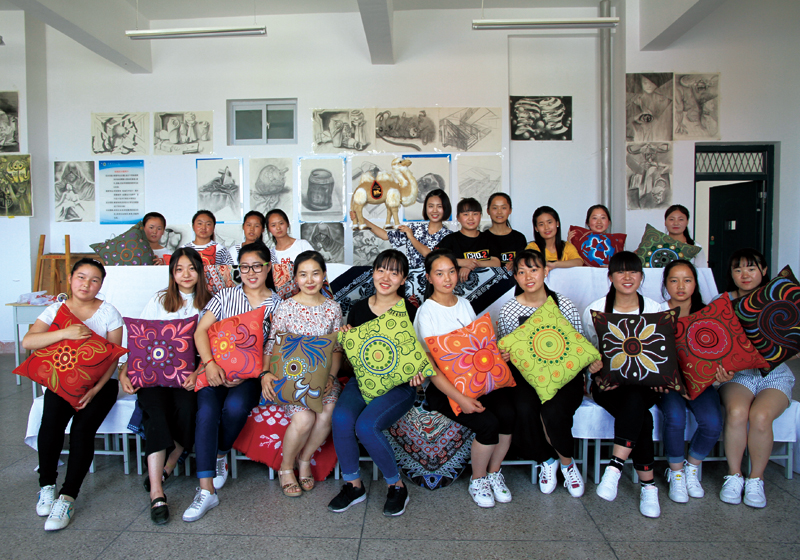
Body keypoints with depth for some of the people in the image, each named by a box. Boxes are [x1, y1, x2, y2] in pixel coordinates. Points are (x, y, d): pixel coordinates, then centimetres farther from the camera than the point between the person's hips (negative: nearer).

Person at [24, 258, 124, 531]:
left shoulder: (108, 313, -2)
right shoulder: (55, 310, 4)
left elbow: (113, 357, -6)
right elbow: (27, 342, -13)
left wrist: (95, 390, -19)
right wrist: (65, 332, -29)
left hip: (99, 382, -2)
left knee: (82, 427, -24)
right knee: (51, 420, -25)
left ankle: (67, 498, -15)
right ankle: (47, 486, -3)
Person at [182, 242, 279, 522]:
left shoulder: (277, 304, 7)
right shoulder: (226, 295, 10)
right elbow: (200, 331, 2)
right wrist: (210, 363, -16)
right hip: (216, 369, 1)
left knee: (235, 407, -31)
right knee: (207, 410, -27)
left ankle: (220, 456, 2)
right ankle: (207, 490, -22)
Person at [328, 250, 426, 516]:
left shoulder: (410, 311, -3)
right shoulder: (358, 309, 10)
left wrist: (416, 373, -19)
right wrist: (345, 339, -1)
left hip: (398, 385, -4)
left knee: (366, 425, -28)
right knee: (341, 417, -26)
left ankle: (397, 485, -3)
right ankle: (353, 485, -3)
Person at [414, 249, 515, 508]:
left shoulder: (465, 304, 14)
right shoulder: (426, 312, -5)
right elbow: (429, 365, -12)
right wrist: (459, 398, -23)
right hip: (443, 387, -5)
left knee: (508, 413, -22)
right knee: (487, 423, -26)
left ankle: (494, 472, 5)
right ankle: (477, 480, 3)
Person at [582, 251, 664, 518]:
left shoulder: (656, 310, 6)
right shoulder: (595, 310, 3)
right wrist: (594, 366, -18)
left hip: (644, 384, 1)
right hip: (608, 384, 0)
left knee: (634, 399, -35)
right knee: (642, 417, -29)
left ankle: (615, 466, -32)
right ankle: (648, 485, -19)